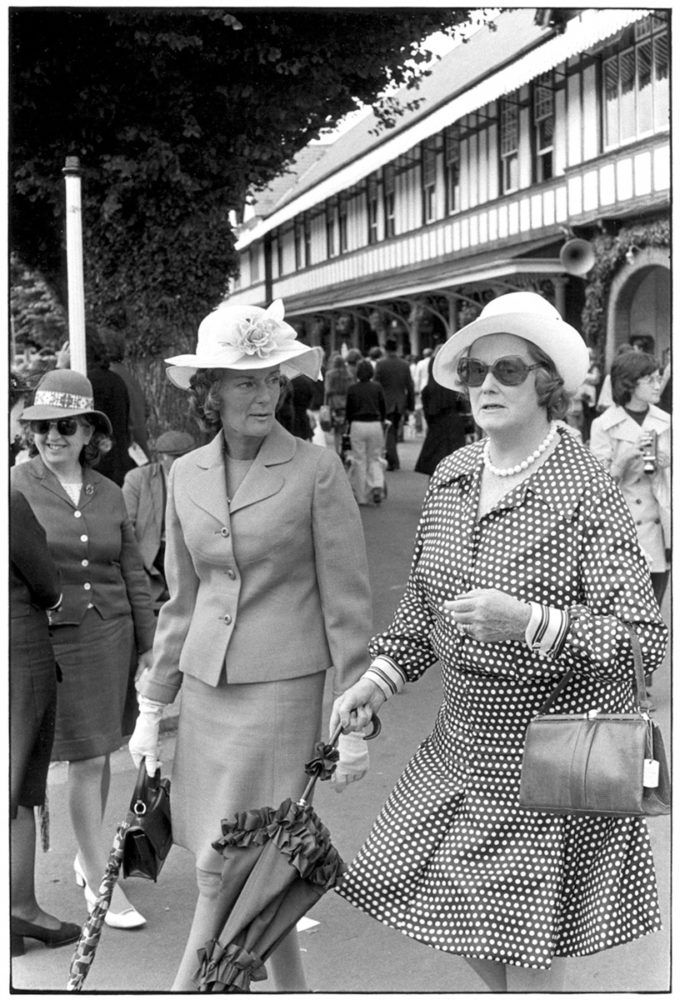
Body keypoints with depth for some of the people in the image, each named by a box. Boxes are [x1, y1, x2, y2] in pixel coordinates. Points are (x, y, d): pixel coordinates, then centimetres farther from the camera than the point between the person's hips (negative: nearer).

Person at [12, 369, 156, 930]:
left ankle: (88, 855, 33)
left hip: (112, 633, 4)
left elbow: (133, 573, 12)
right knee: (86, 761, -3)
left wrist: (149, 642, 13)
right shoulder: (18, 488, -6)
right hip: (53, 638, -4)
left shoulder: (109, 494, 6)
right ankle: (100, 884, 7)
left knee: (101, 754, 13)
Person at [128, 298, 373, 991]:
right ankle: (291, 987, 31)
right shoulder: (186, 474, 7)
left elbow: (346, 602, -6)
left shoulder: (317, 470, -8)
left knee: (225, 871, -5)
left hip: (281, 687, -5)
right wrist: (152, 708, 14)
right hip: (206, 688, 5)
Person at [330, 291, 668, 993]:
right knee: (463, 916, 17)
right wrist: (378, 677, 2)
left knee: (532, 952, 5)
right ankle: (512, 988, 43)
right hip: (463, 743, 6)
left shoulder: (586, 489, -15)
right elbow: (422, 602, 15)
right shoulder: (450, 476, 3)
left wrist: (528, 621, -29)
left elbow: (644, 638, -18)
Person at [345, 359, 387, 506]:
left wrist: (350, 424, 17)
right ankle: (377, 486, -12)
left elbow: (348, 410, 4)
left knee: (359, 460, 5)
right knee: (375, 458, 12)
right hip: (375, 425, 1)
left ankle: (361, 497, 7)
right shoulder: (377, 388, 0)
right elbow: (383, 408, 5)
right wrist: (382, 422, 19)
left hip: (357, 425, -1)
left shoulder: (352, 389, -2)